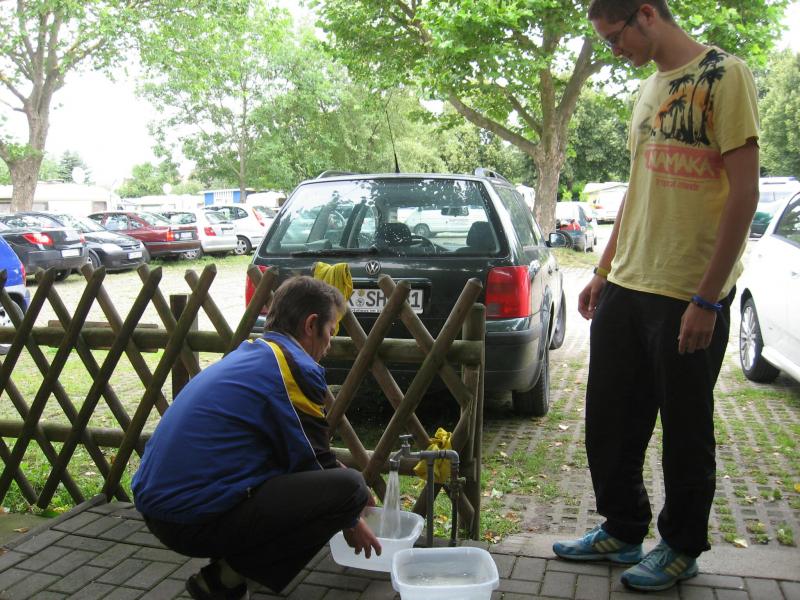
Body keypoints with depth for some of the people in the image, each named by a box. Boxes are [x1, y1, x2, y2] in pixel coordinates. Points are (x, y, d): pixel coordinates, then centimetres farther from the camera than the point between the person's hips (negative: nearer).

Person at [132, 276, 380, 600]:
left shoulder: (247, 355, 16)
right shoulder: (295, 367, -12)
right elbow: (314, 462, -4)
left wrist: (345, 488, 30)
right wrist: (351, 522, 14)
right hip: (199, 520, -10)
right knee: (349, 487, -14)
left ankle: (228, 564, 13)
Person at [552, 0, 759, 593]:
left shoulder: (724, 75, -9)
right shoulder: (650, 88, 15)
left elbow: (745, 193, -14)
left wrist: (706, 299, -17)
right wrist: (604, 270, 16)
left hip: (689, 297, -8)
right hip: (627, 288, 8)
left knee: (685, 430, 7)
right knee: (610, 419, 13)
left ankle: (681, 548, 27)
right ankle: (622, 530, 31)